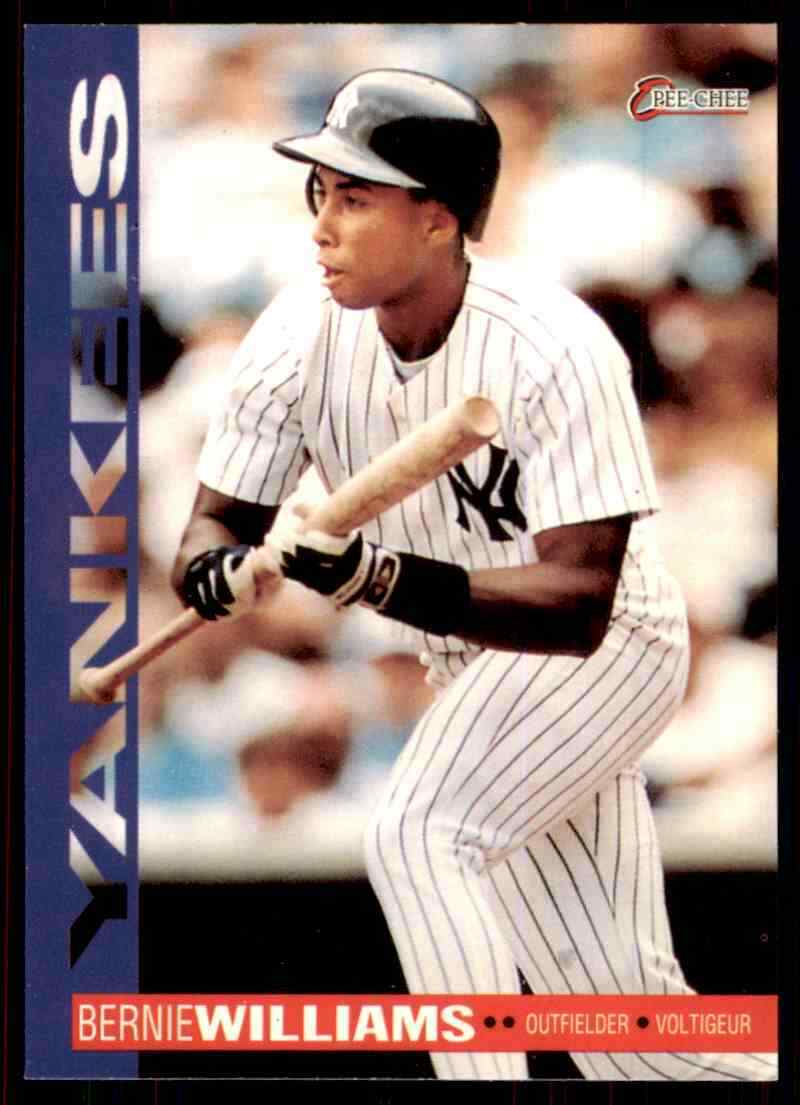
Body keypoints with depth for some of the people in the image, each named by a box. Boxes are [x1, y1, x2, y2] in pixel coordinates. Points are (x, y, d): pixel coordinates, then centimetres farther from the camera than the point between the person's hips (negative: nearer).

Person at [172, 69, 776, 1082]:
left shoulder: (556, 352, -31)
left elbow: (579, 604, -37)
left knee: (413, 836, -29)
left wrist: (379, 578, -50)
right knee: (615, 1012, 9)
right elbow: (214, 524, -11)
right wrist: (215, 565, -36)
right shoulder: (304, 334, -16)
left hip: (608, 649, -6)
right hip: (475, 672, 6)